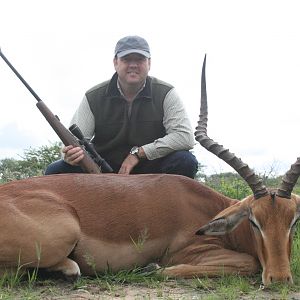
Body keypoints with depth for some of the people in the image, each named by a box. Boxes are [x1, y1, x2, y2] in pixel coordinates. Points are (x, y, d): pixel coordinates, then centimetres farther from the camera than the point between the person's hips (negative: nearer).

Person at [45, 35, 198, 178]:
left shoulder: (165, 94, -5)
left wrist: (138, 153, -21)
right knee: (55, 171, -19)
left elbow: (185, 136, -17)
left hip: (150, 169, -1)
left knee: (186, 161, -29)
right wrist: (71, 155, -34)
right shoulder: (93, 97, -3)